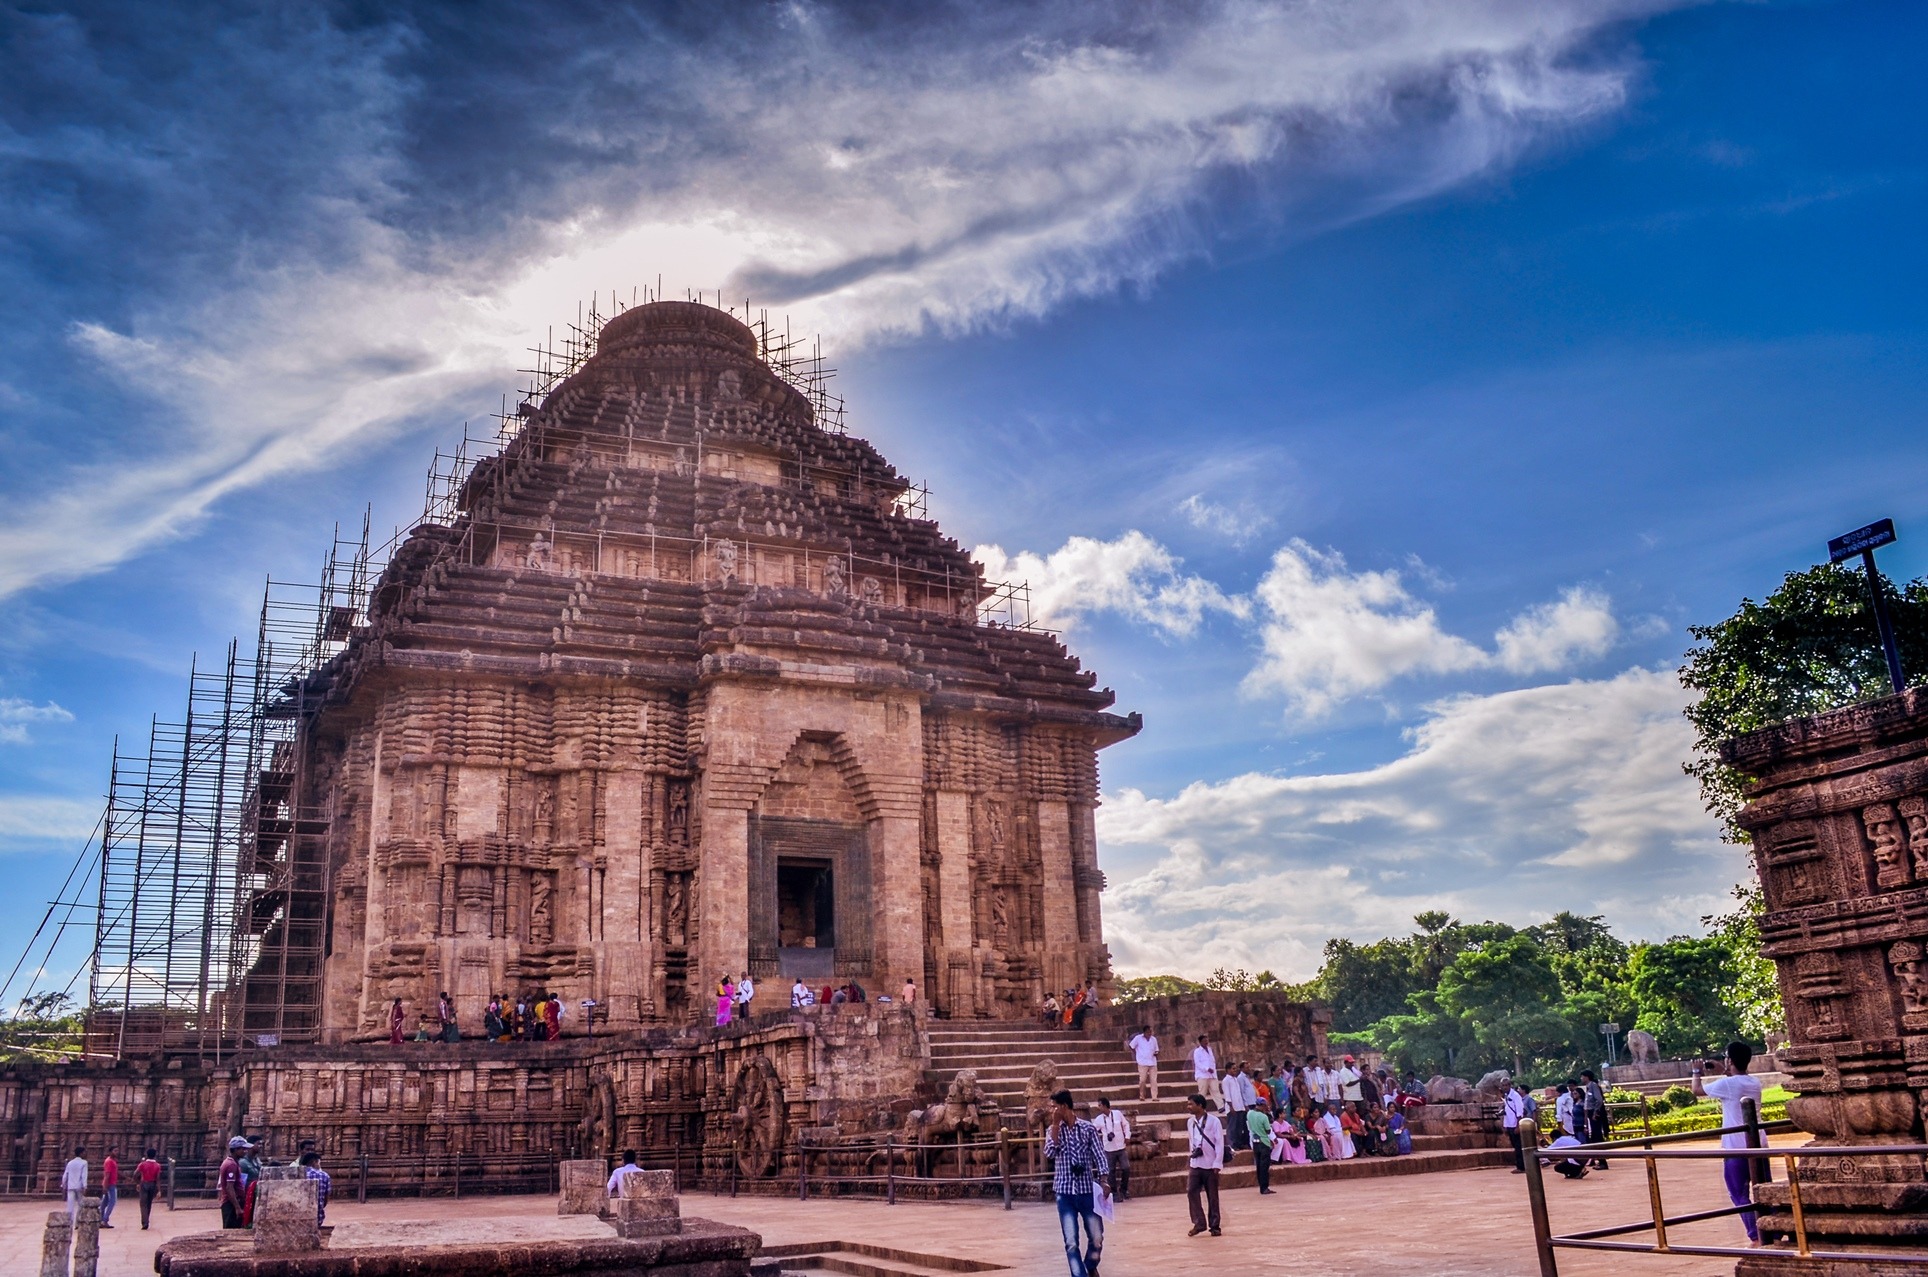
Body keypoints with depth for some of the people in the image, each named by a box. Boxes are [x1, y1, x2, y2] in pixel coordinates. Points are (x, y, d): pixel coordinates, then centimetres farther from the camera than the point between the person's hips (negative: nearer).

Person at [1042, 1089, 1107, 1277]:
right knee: (1071, 1242, -6)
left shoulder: (1088, 1128, 0)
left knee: (1097, 1238, 7)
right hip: (1064, 1192, 1)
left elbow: (1100, 1156, -2)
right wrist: (1056, 1124, -12)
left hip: (1088, 1190, -1)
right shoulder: (1053, 1130, 5)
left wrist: (1104, 1181, -15)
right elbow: (1049, 1152, -12)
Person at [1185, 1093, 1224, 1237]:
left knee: (1212, 1196, 4)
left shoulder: (1214, 1121, -10)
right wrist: (1190, 1159, 12)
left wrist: (1217, 1164, -14)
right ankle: (1199, 1223, 1)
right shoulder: (1190, 1122, 7)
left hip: (1210, 1165, -5)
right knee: (1191, 1192, -7)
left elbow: (1220, 1143, -10)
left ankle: (1214, 1225, 14)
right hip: (1195, 1164, 5)